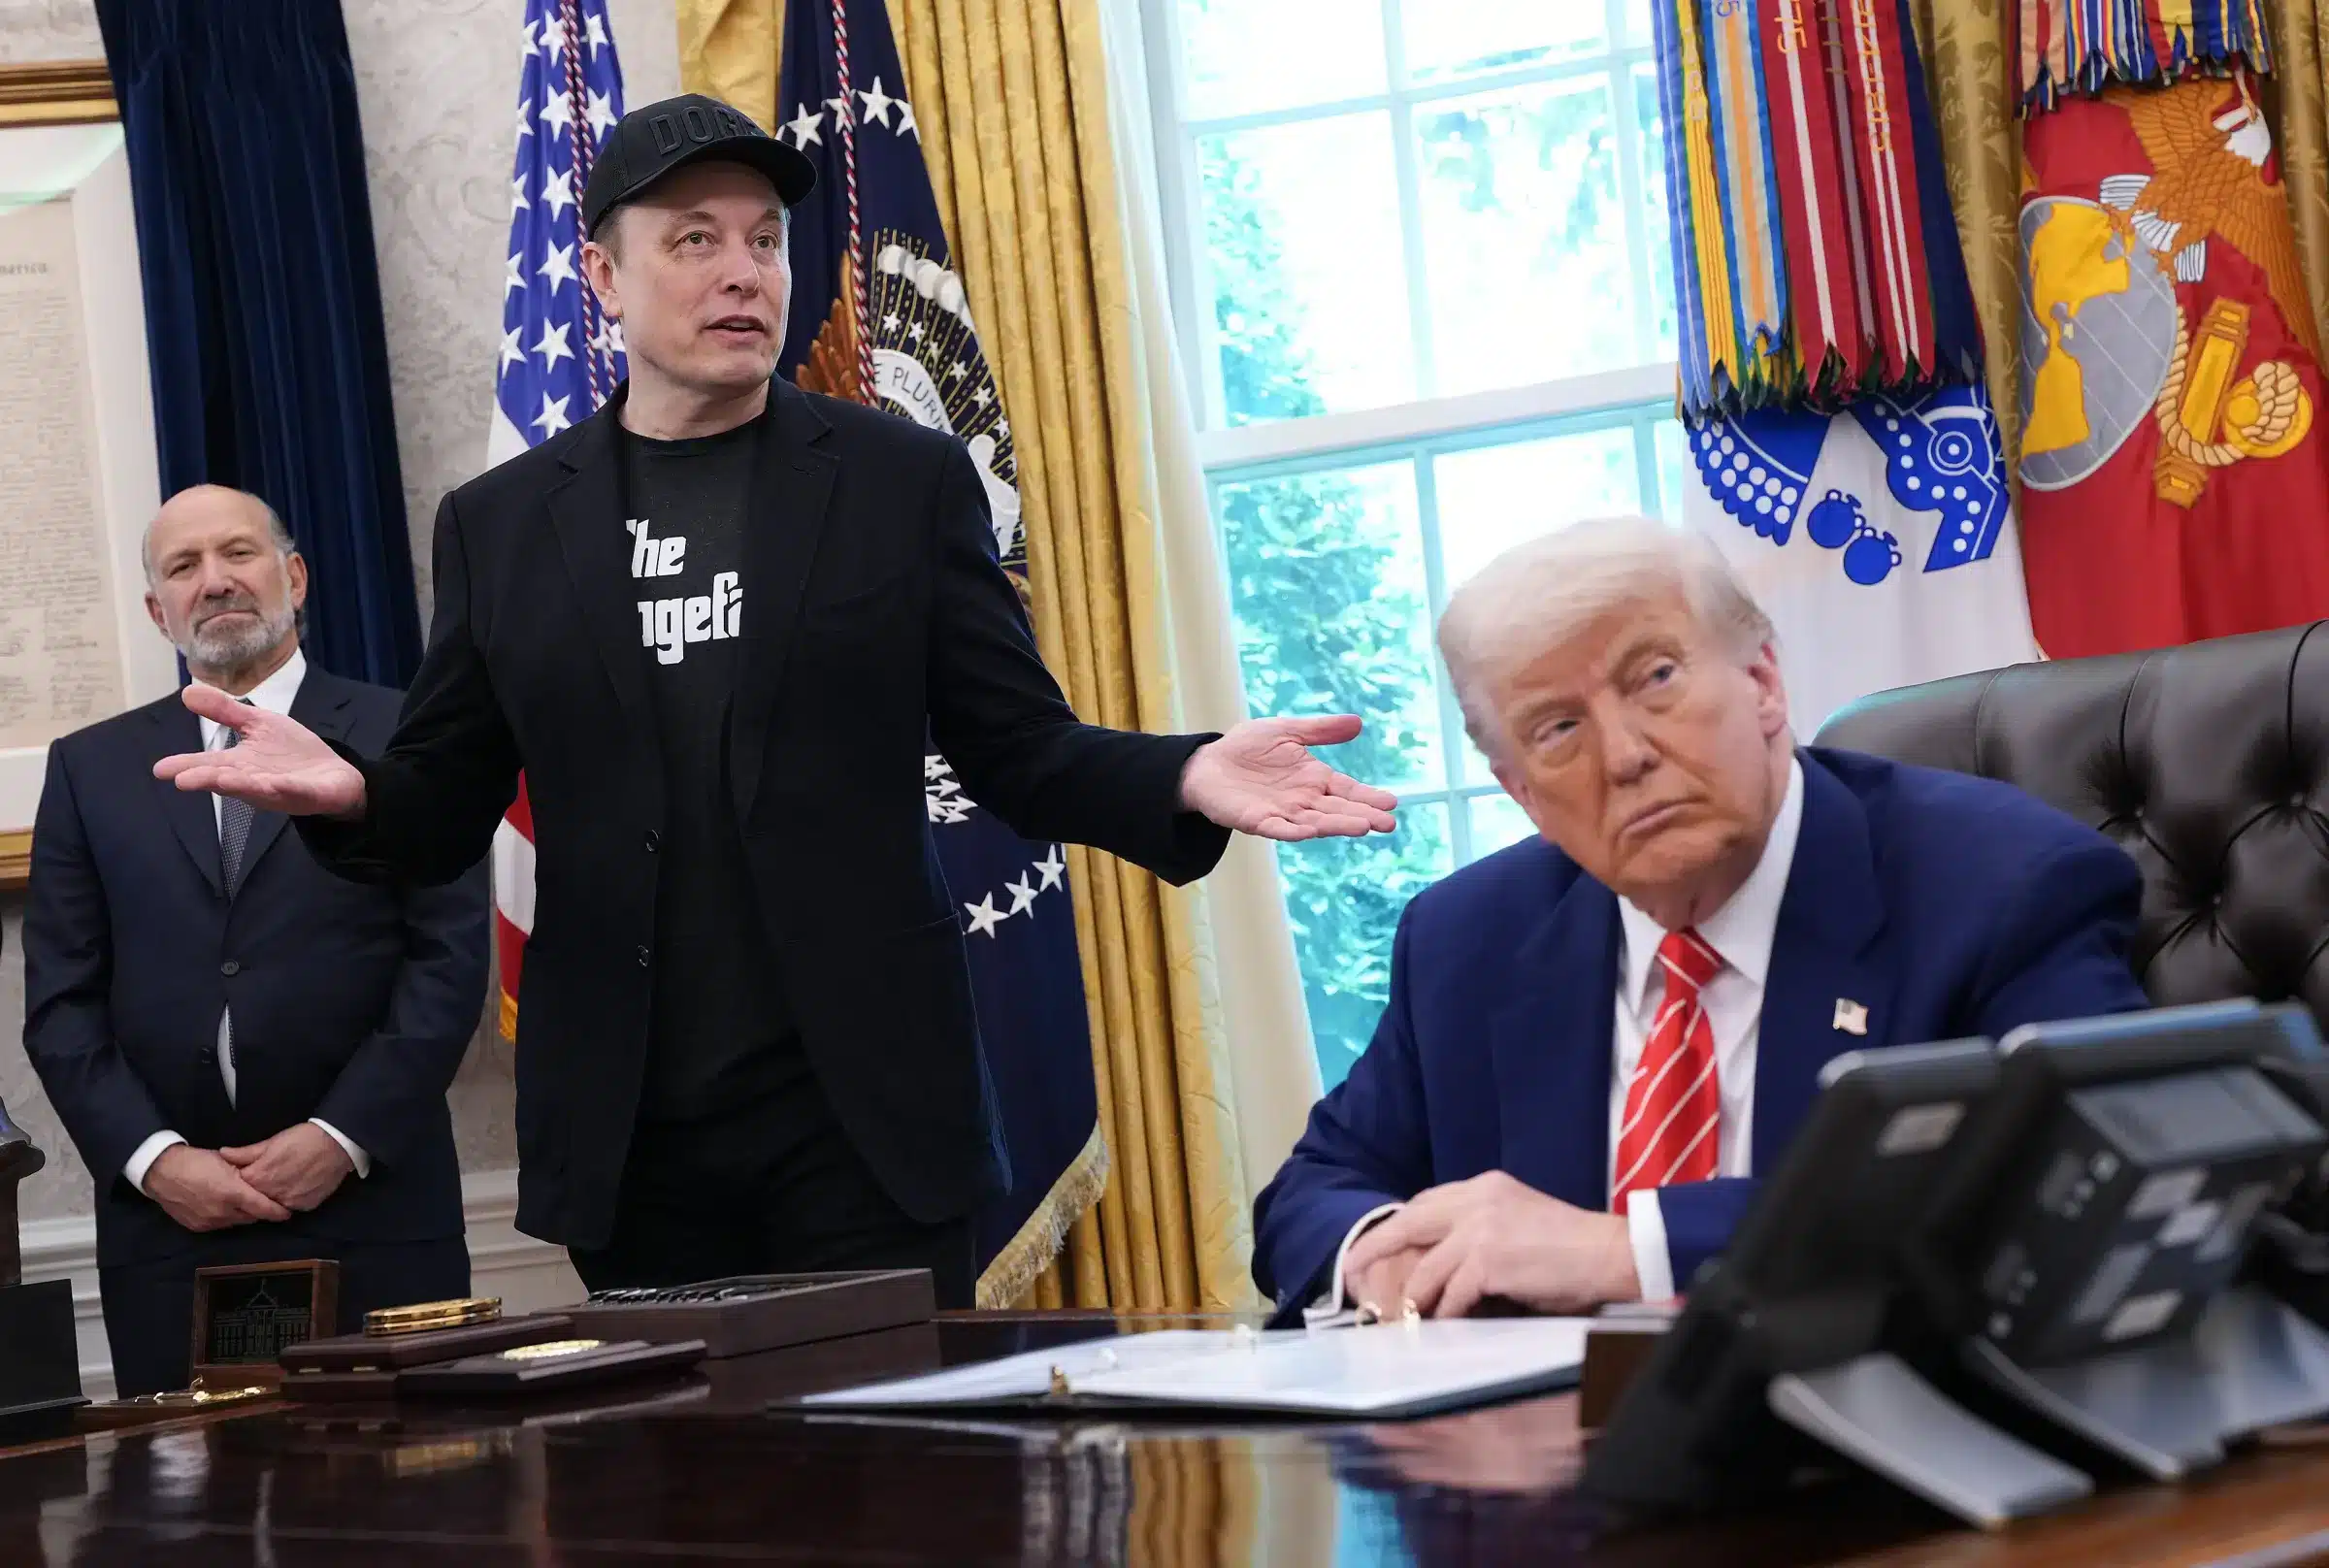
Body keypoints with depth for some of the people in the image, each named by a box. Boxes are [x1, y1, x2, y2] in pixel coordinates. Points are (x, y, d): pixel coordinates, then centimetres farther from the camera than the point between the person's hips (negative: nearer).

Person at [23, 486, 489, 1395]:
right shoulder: (91, 767, 12)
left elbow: (450, 959, -2)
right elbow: (61, 1000, 7)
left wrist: (343, 1137, -11)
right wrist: (152, 1158, -7)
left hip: (377, 1210, -2)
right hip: (166, 1220, 2)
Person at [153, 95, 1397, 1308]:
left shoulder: (905, 480, 4)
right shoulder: (501, 522, 8)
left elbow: (1016, 746, 3)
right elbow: (448, 811, 9)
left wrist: (1186, 780, -16)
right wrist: (350, 793, -14)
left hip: (864, 1115, -1)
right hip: (628, 1136, 2)